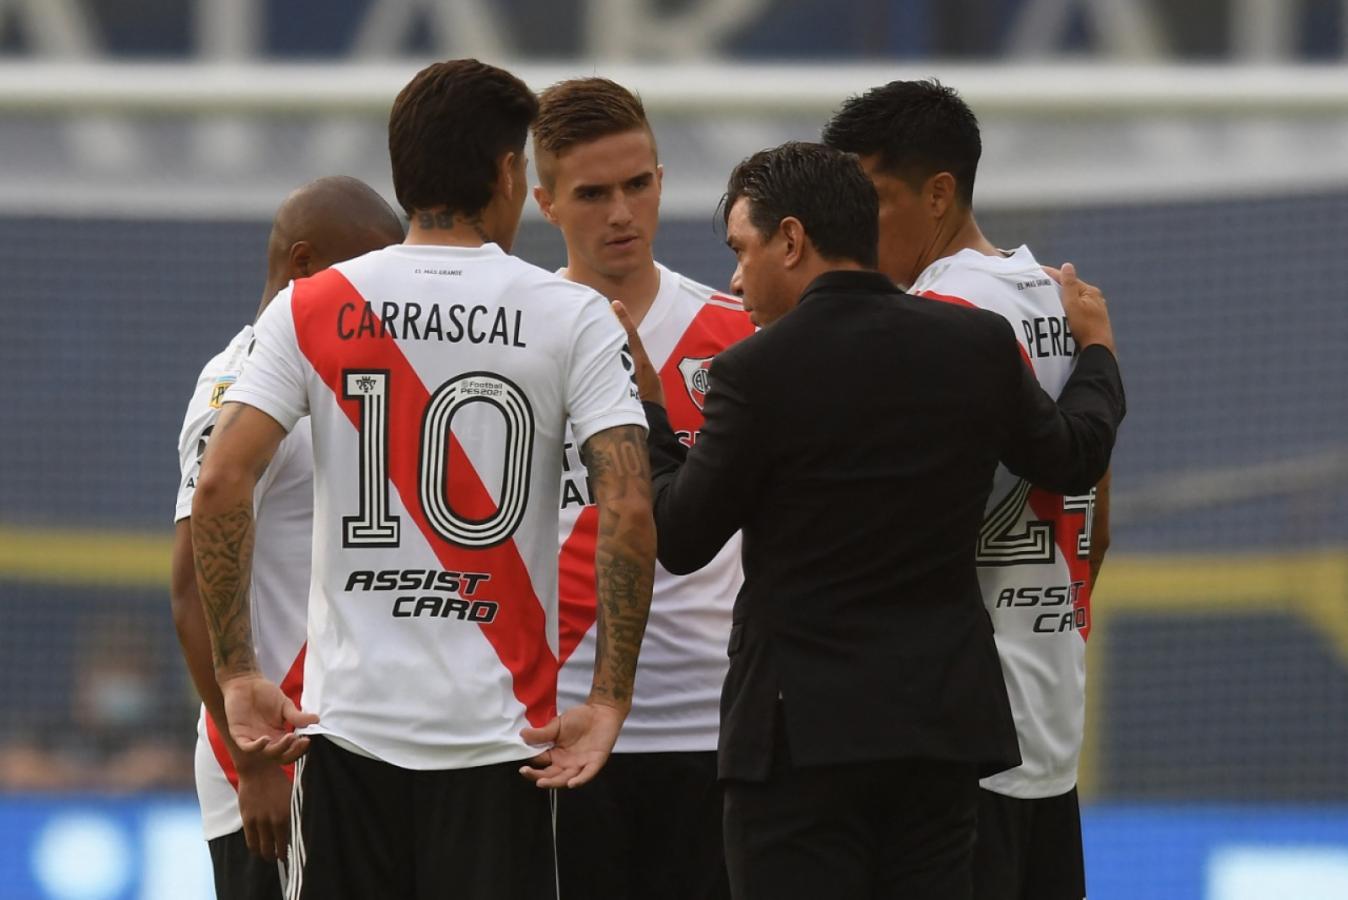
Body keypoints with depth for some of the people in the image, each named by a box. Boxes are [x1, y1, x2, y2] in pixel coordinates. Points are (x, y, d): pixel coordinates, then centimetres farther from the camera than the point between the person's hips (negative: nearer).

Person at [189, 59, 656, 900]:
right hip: (498, 734, -2)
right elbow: (628, 509, -12)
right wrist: (608, 701, -8)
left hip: (348, 726, 2)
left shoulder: (311, 311, 3)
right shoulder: (572, 317, -2)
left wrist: (238, 675, -1)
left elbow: (221, 485, -6)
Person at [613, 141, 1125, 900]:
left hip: (803, 731, -5)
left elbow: (681, 539, -5)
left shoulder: (759, 371, -12)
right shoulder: (979, 345, 2)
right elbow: (1073, 459, 19)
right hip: (943, 723, 5)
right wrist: (1098, 349, 38)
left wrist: (645, 406, 9)